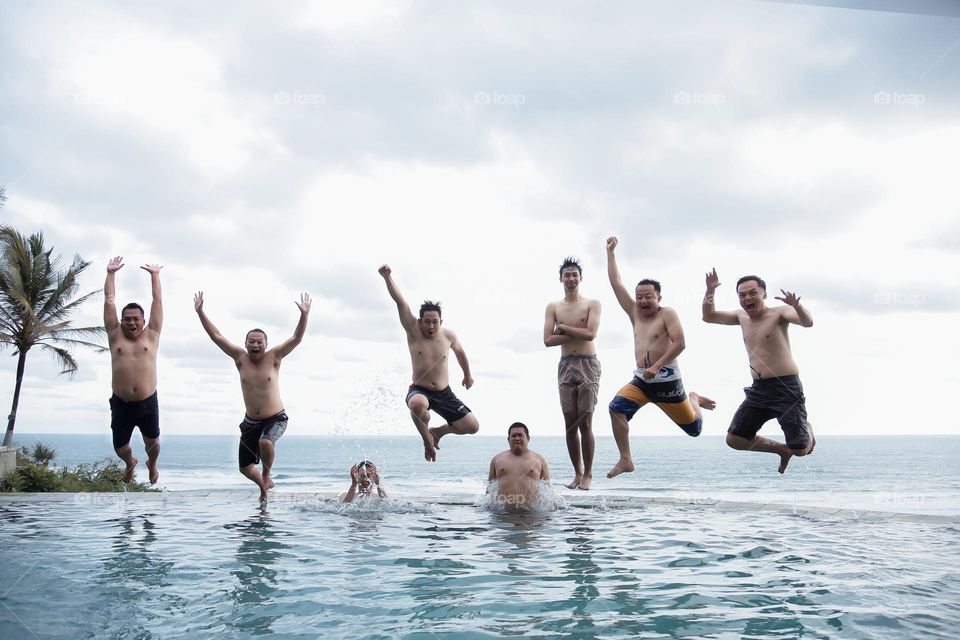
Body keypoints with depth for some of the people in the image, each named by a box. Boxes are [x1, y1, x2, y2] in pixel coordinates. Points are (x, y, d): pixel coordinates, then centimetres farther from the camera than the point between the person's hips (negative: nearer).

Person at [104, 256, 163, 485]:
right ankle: (130, 463, 48)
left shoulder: (151, 335, 1)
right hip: (120, 404, 1)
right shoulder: (115, 335, 3)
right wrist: (110, 274, 7)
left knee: (152, 443, 13)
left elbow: (158, 301, 4)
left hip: (148, 403, -1)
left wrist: (154, 275, 8)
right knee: (120, 448, 12)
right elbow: (109, 301, 5)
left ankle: (152, 464, 48)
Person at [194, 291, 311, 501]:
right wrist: (200, 312, -8)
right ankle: (263, 486, 41)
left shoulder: (274, 357, -7)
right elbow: (216, 336, -2)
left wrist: (304, 315, -29)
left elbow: (297, 338, -15)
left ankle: (267, 475, -5)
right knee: (245, 468, 7)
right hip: (251, 422, 4)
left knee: (265, 442, -36)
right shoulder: (240, 357, -2)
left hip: (275, 419, -4)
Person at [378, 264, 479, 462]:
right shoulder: (413, 331, -7)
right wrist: (387, 277, -28)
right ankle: (427, 438, -8)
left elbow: (460, 353, 22)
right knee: (418, 405, -41)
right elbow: (400, 301, -18)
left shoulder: (449, 336, 0)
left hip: (444, 394, 3)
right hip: (419, 391, -3)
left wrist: (467, 375, 33)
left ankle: (438, 431, 21)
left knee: (472, 426, -10)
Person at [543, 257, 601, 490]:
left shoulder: (592, 304, 4)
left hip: (588, 365, -3)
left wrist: (563, 328, -5)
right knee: (570, 423, 2)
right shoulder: (553, 307, 11)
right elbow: (548, 340, -1)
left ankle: (587, 474, 4)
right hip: (565, 366, 3)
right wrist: (577, 334, -7)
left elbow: (591, 334, -12)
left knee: (585, 422, -6)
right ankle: (577, 473, 12)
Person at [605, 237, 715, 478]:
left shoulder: (667, 314, -7)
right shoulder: (635, 313, 8)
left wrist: (656, 366, -24)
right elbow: (616, 283, 8)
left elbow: (679, 344, -18)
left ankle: (693, 400, 41)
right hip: (641, 380, 4)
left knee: (695, 429, 7)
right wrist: (610, 252, 8)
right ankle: (625, 460, -17)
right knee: (616, 408, -23)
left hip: (666, 381, -4)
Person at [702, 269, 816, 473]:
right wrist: (710, 291, 1)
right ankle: (783, 450, 23)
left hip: (786, 388, -6)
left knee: (800, 450, -9)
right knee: (734, 440, 0)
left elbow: (807, 322, -23)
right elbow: (708, 317, 18)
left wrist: (796, 306, -45)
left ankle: (806, 430, 30)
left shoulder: (779, 313, -7)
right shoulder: (741, 317, 12)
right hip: (758, 389, 6)